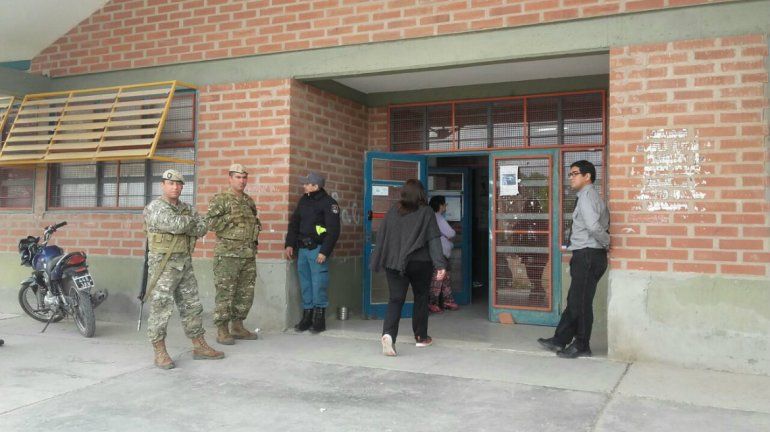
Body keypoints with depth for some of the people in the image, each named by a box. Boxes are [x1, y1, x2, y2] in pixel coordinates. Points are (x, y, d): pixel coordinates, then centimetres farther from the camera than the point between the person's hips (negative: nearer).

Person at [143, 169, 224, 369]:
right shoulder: (155, 208, -8)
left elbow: (202, 228, 1)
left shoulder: (186, 208, 14)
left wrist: (183, 226, -13)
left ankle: (199, 347, 20)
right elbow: (176, 224, -24)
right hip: (163, 265, -7)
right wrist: (190, 221, -4)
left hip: (185, 264, 7)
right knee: (161, 308, -5)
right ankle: (160, 353, 4)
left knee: (192, 306, 11)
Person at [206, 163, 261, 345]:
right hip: (227, 255, -7)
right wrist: (231, 216, -18)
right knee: (225, 293, -5)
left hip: (249, 255, 7)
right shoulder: (219, 200, -3)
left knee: (246, 293, 10)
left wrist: (257, 226, 10)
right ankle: (222, 330, 4)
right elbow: (211, 222, -13)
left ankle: (237, 327, 22)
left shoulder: (249, 201, 18)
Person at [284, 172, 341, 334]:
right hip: (302, 248, 7)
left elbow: (333, 231, -12)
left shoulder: (329, 203, -8)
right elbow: (294, 223, 18)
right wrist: (289, 244, 9)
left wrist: (324, 252, -17)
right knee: (305, 284, 10)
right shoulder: (304, 200, 13)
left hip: (318, 249, -7)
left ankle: (319, 319, 6)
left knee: (318, 284, -4)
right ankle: (306, 317, 19)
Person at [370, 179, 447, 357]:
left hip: (393, 263, 2)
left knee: (395, 299, 0)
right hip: (420, 263, -2)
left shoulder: (393, 211, 4)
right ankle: (421, 337, 25)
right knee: (421, 297, 16)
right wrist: (440, 265, -13)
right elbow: (434, 240, -10)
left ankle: (388, 334, -22)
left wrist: (376, 263, 11)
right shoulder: (426, 212, -3)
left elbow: (381, 236, 6)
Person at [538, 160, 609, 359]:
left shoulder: (586, 196, -14)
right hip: (589, 255, 10)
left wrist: (607, 243, -13)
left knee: (581, 302, 0)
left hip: (587, 255, -10)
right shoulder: (593, 196, 17)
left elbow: (593, 226, -26)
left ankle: (581, 346, 10)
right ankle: (560, 340, 20)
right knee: (575, 301, 13)